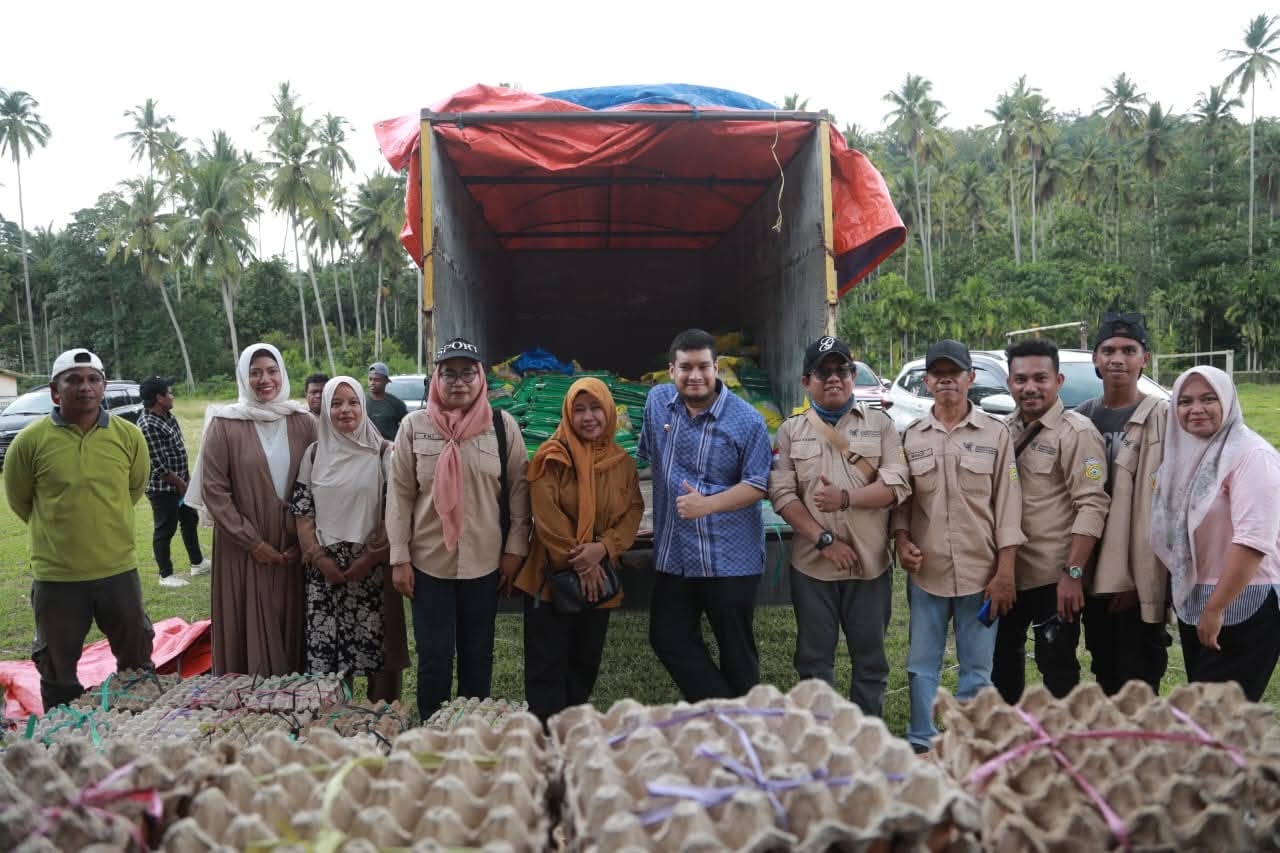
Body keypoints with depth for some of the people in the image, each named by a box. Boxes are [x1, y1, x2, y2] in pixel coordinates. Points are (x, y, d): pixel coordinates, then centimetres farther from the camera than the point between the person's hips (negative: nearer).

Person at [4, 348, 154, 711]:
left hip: (118, 569, 2)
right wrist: (59, 530, 13)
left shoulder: (128, 436, -5)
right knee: (59, 671, 15)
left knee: (137, 663, 17)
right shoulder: (31, 440, -10)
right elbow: (19, 500, 5)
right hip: (56, 576, -1)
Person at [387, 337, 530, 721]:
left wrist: (515, 549, -2)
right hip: (428, 561, 0)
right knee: (433, 656, 5)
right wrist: (399, 557, -3)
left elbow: (518, 490, 0)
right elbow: (400, 494, 0)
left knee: (478, 654, 13)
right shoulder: (414, 425, -1)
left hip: (484, 561, 1)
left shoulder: (503, 425, -2)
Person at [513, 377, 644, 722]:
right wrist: (578, 561, -17)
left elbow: (634, 511, 0)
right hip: (551, 576, -4)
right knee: (547, 664, 1)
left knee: (585, 662, 16)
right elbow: (546, 515, -15)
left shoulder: (622, 461, 4)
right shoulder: (552, 457, -9)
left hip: (599, 578, 5)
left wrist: (603, 547, -16)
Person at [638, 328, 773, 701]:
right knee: (669, 639, 10)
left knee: (736, 649, 8)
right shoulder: (657, 402, 2)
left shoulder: (747, 420, -11)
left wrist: (707, 504, -23)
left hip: (730, 558, -5)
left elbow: (759, 485, -11)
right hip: (674, 554, 5)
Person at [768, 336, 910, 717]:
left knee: (870, 658, 10)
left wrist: (847, 497, -21)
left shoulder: (880, 423, 6)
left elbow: (897, 485, -6)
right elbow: (781, 494, -3)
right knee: (814, 660, 10)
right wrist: (824, 540, -13)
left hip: (870, 563, 0)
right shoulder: (791, 430, 6)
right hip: (812, 564, 0)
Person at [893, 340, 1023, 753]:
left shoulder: (995, 433, 1)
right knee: (921, 666, 9)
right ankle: (922, 745, 23)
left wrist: (1005, 572, -6)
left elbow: (1007, 506, -2)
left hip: (980, 573, -1)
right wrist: (902, 540, -8)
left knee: (977, 669, 8)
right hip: (925, 573, 2)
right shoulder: (910, 436, 6)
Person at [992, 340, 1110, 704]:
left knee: (1056, 666, 5)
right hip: (1007, 572, 7)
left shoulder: (1077, 432, -12)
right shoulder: (1004, 431, 8)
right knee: (1003, 655, 19)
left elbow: (1092, 506, -18)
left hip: (1053, 577, -7)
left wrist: (1073, 573, -22)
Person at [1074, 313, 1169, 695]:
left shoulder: (1163, 418, -9)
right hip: (1094, 573, 5)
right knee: (1105, 674, 18)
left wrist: (1141, 577, -16)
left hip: (1140, 576, -5)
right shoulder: (1081, 418, 7)